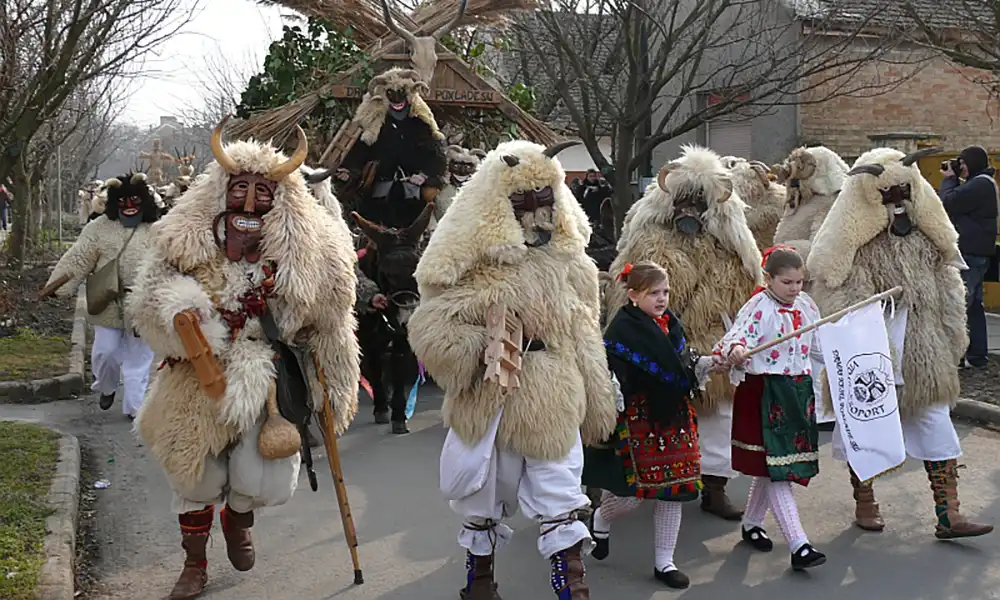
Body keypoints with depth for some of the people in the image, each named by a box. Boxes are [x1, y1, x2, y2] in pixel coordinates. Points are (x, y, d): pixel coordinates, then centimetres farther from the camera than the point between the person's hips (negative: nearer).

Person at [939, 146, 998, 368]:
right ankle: (977, 353, 18)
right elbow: (960, 203, 20)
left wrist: (949, 179, -5)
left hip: (970, 254, -11)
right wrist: (953, 180, 11)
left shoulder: (979, 184, -16)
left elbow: (948, 203, -20)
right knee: (973, 303, 13)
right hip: (977, 253, 11)